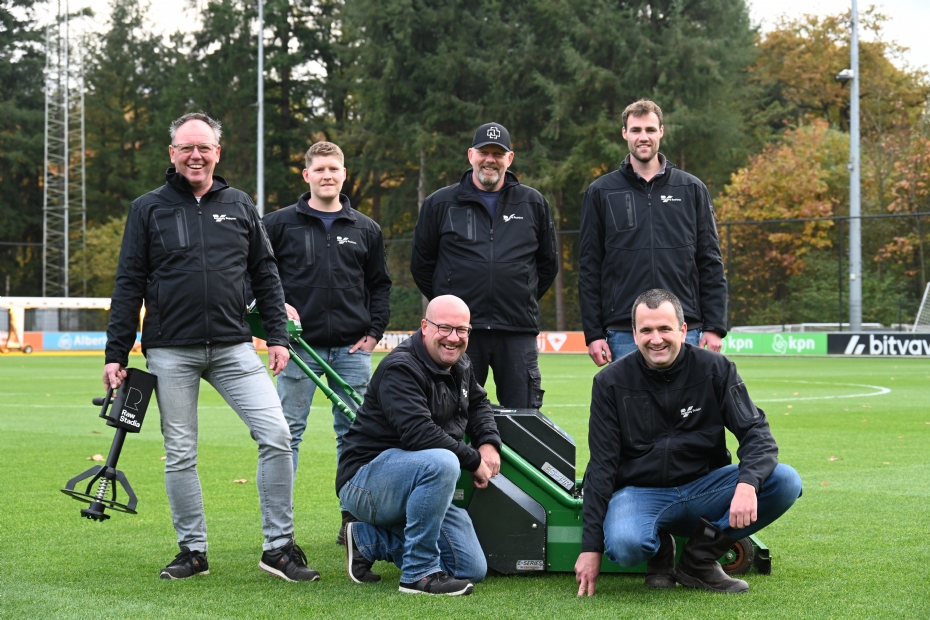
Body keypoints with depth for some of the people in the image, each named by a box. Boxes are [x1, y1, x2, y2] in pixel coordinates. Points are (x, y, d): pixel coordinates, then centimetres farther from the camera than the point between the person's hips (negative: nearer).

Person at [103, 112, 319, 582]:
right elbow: (129, 286, 4)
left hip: (233, 347, 1)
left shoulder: (240, 207, 10)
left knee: (276, 434, -12)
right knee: (179, 454, 4)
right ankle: (193, 550, 18)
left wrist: (277, 336, 4)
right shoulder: (148, 209, 5)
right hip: (170, 353, -1)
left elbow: (265, 275, 14)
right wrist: (115, 355, 0)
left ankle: (279, 546, -3)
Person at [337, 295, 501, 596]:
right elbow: (418, 433, -30)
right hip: (366, 478, -9)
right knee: (441, 463, -38)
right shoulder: (401, 368, -19)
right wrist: (474, 461, -20)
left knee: (473, 570, 2)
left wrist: (488, 443, 6)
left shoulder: (460, 366, 9)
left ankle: (367, 540, 15)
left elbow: (478, 403, 29)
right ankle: (420, 572, -26)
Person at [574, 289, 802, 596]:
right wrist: (591, 546, -8)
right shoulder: (611, 382, -3)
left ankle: (699, 561, -8)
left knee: (785, 481, -23)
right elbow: (601, 466, -3)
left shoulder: (715, 369, -3)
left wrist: (747, 484, -31)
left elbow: (756, 432, -8)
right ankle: (659, 553, 2)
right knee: (624, 545, -37)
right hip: (641, 492, -2)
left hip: (704, 487, 2)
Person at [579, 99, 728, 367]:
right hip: (624, 335, 0)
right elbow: (589, 268, 6)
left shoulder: (692, 189, 9)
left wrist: (715, 326, -1)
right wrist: (593, 333, 0)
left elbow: (710, 262, 7)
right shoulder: (600, 192, 7)